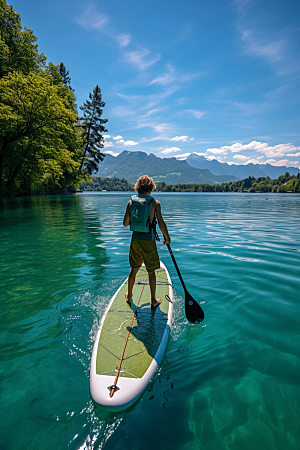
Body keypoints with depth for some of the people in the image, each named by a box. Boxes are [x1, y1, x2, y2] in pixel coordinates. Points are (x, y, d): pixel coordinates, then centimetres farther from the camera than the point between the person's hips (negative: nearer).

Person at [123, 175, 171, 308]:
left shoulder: (130, 202, -2)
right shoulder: (155, 203, -11)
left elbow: (125, 223, 1)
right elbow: (161, 223, -16)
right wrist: (167, 237, -1)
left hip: (135, 240, 4)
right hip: (149, 242, -3)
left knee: (134, 269, 20)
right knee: (151, 272, 11)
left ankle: (129, 297, 34)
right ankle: (153, 301, 24)